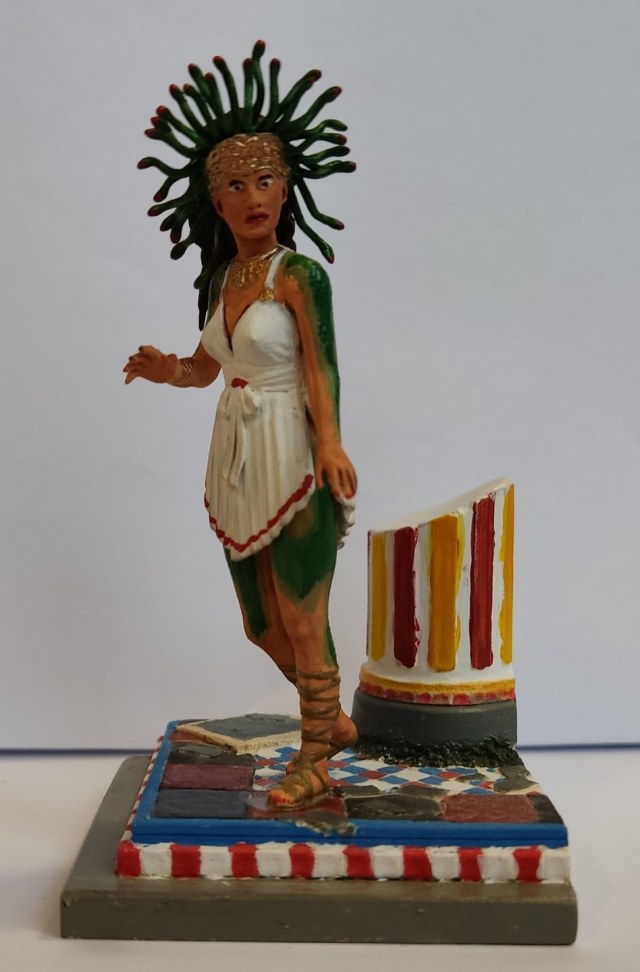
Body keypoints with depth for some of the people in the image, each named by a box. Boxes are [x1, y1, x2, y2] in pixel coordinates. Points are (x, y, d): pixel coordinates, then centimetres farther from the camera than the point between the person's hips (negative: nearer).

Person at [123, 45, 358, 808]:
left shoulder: (300, 274, -8)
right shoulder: (222, 279, 11)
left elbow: (320, 369, -13)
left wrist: (330, 447, -28)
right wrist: (163, 369, -4)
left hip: (292, 462, -7)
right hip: (238, 461, 7)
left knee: (301, 616, 2)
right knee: (263, 621, 15)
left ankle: (314, 759, 21)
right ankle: (333, 719, 38)